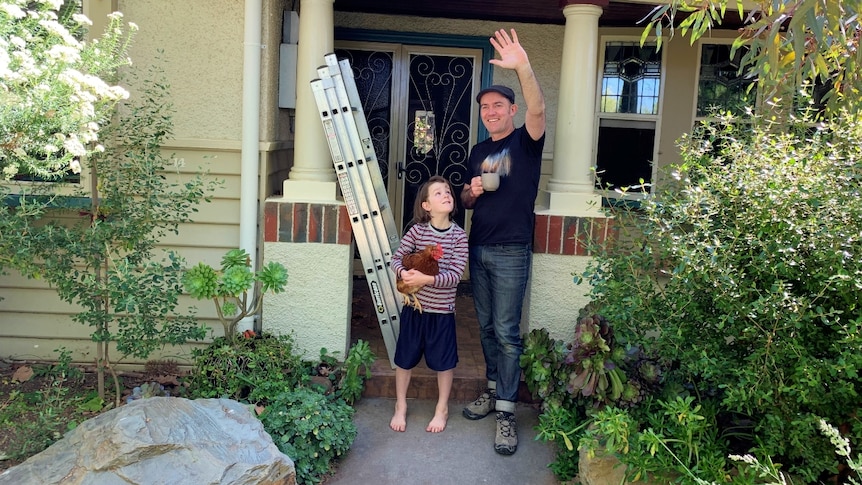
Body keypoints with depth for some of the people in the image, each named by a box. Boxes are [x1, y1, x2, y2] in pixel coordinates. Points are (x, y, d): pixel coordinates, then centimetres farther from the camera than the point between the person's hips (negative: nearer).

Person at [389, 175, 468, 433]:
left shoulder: (459, 236, -9)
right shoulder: (417, 230, -7)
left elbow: (455, 274, -16)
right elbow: (396, 258, -4)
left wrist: (426, 279, -29)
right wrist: (404, 273, -25)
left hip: (442, 311, -1)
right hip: (414, 307, 1)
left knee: (444, 362, 11)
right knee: (405, 359, 12)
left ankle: (442, 409, 33)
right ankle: (400, 407, 34)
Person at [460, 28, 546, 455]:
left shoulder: (525, 142, -4)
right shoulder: (478, 151, 14)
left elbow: (538, 110, -26)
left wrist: (523, 67, -42)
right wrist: (471, 192, -2)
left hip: (511, 252, -6)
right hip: (478, 250, 6)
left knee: (506, 332, -5)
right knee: (486, 327, 14)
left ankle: (505, 413, 2)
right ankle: (493, 391, 28)